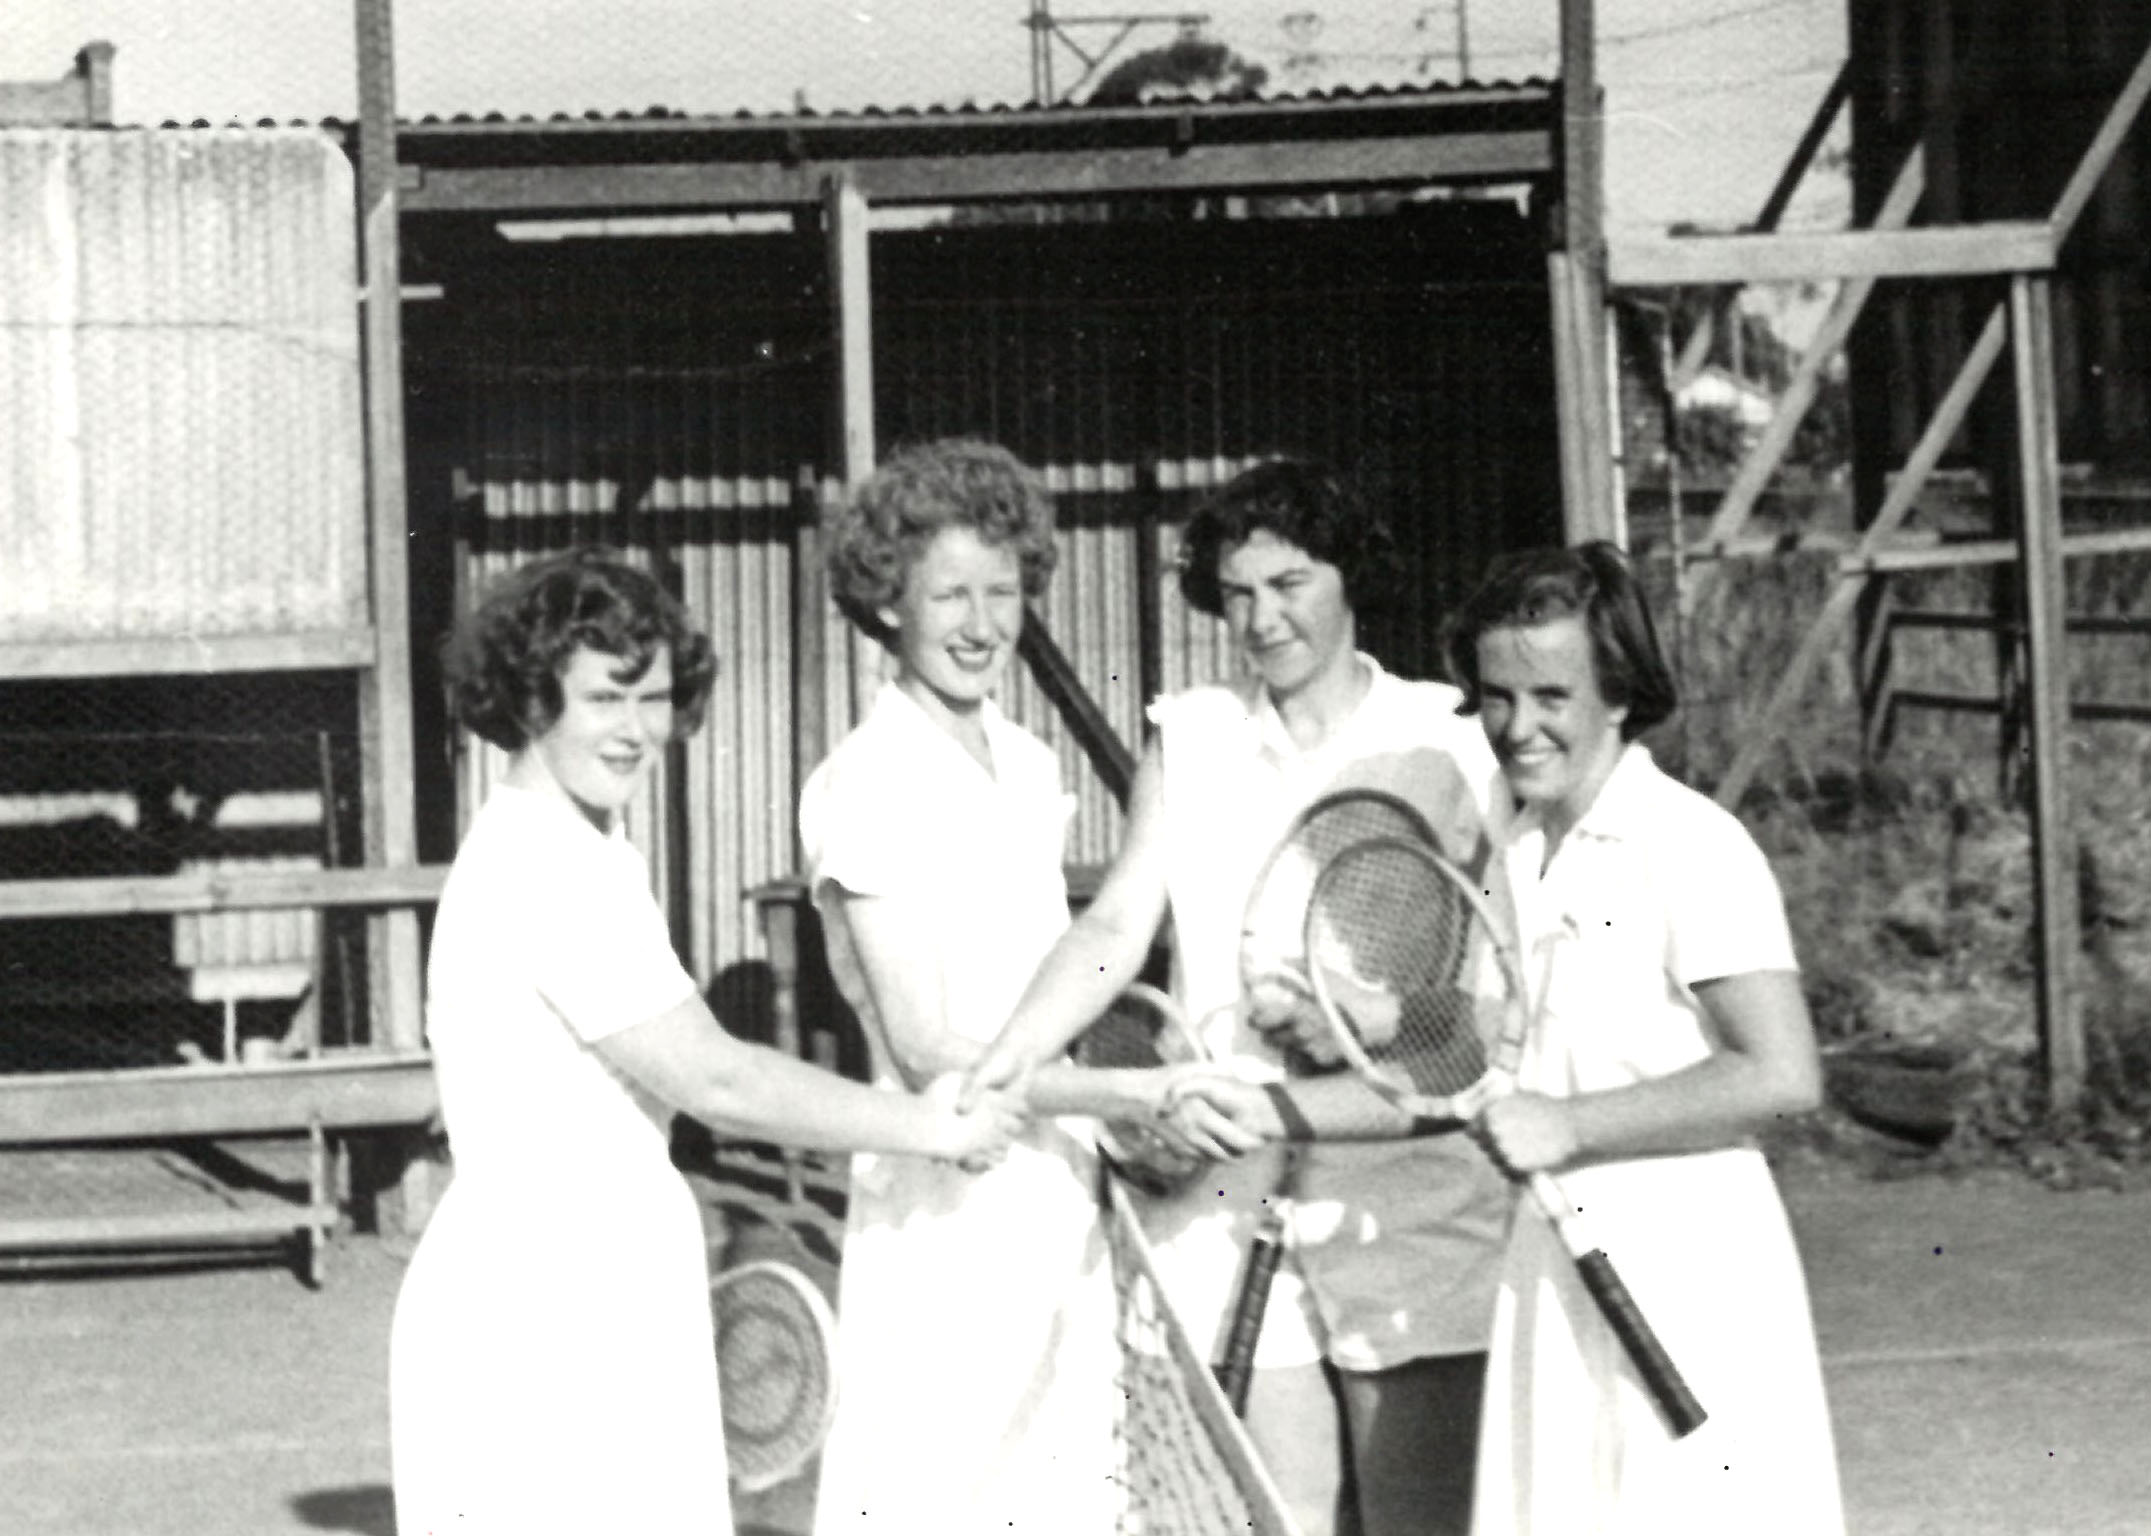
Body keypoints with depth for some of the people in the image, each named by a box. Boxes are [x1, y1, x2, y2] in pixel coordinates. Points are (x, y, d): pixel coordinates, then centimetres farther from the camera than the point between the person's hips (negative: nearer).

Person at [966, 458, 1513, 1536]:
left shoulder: (1436, 742, 2)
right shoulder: (1186, 739, 10)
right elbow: (1114, 928, 0)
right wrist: (999, 1071, -16)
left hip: (1405, 1193, -2)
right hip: (1232, 1203, 2)